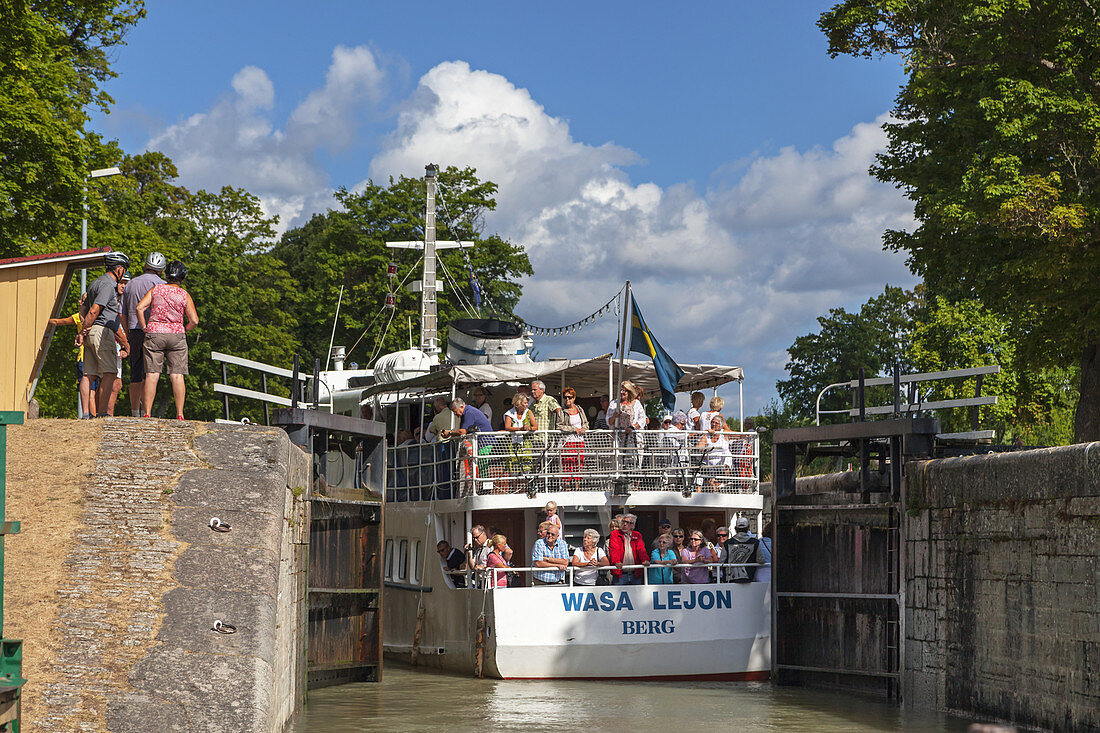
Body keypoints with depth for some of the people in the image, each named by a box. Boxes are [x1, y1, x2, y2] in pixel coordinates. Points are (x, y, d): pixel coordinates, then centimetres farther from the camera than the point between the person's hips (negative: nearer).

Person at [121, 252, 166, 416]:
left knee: (135, 376, 12)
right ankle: (146, 413, -15)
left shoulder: (130, 284, 15)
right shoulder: (161, 284, -2)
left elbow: (122, 314, 15)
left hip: (134, 332, 5)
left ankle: (134, 413, 18)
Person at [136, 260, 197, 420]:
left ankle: (147, 413, -5)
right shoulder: (184, 295, 2)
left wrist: (145, 328, 2)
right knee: (177, 375, 1)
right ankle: (180, 414, -2)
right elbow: (194, 321, -5)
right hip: (177, 335, -1)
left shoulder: (156, 289, 5)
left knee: (152, 375, -1)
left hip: (154, 335, 1)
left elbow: (140, 307, -6)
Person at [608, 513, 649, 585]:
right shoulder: (615, 535, 4)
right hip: (620, 574, -3)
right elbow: (614, 550, -10)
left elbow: (641, 550, 1)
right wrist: (617, 562, -29)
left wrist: (645, 560, -20)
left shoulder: (637, 536, 13)